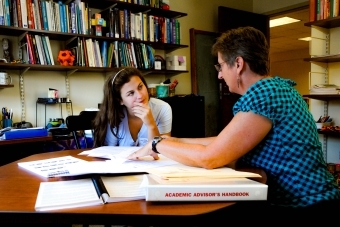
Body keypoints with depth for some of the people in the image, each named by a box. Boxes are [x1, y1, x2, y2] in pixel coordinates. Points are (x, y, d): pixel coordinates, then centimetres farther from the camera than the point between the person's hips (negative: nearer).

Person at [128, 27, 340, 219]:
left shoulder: (264, 94, -23)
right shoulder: (273, 89, 8)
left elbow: (209, 158, -23)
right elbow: (225, 144, 9)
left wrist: (157, 144, -9)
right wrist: (174, 141, 9)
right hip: (287, 201, 8)